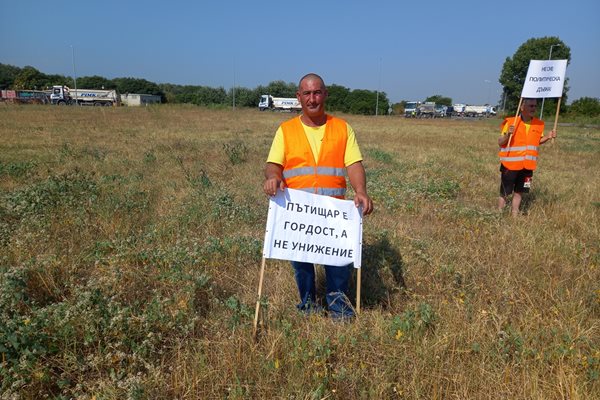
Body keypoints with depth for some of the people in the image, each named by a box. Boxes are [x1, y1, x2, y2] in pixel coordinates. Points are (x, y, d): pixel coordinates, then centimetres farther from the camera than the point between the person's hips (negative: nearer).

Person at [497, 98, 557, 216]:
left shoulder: (539, 124, 3)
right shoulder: (511, 122, -11)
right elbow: (500, 143, -8)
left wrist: (548, 137, 1)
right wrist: (508, 134, -27)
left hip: (527, 166, 4)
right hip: (510, 164, -4)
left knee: (519, 192, 12)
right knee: (504, 193, 5)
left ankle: (514, 216, 23)